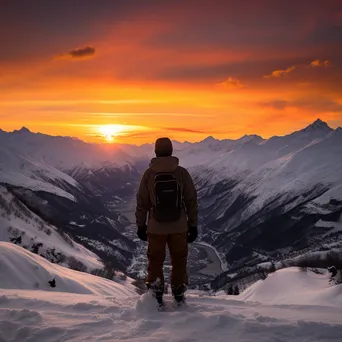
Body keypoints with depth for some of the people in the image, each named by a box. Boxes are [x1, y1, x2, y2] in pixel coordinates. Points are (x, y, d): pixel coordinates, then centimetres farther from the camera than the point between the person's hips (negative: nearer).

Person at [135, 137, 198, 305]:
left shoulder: (149, 174, -9)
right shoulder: (182, 173, -8)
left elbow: (142, 203, -3)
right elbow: (191, 201, -4)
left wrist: (141, 225, 9)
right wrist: (193, 225, 6)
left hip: (156, 228, 0)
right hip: (179, 227, 1)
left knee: (155, 261, 15)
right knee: (179, 260, 17)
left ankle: (155, 296, 15)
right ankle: (179, 295, 25)